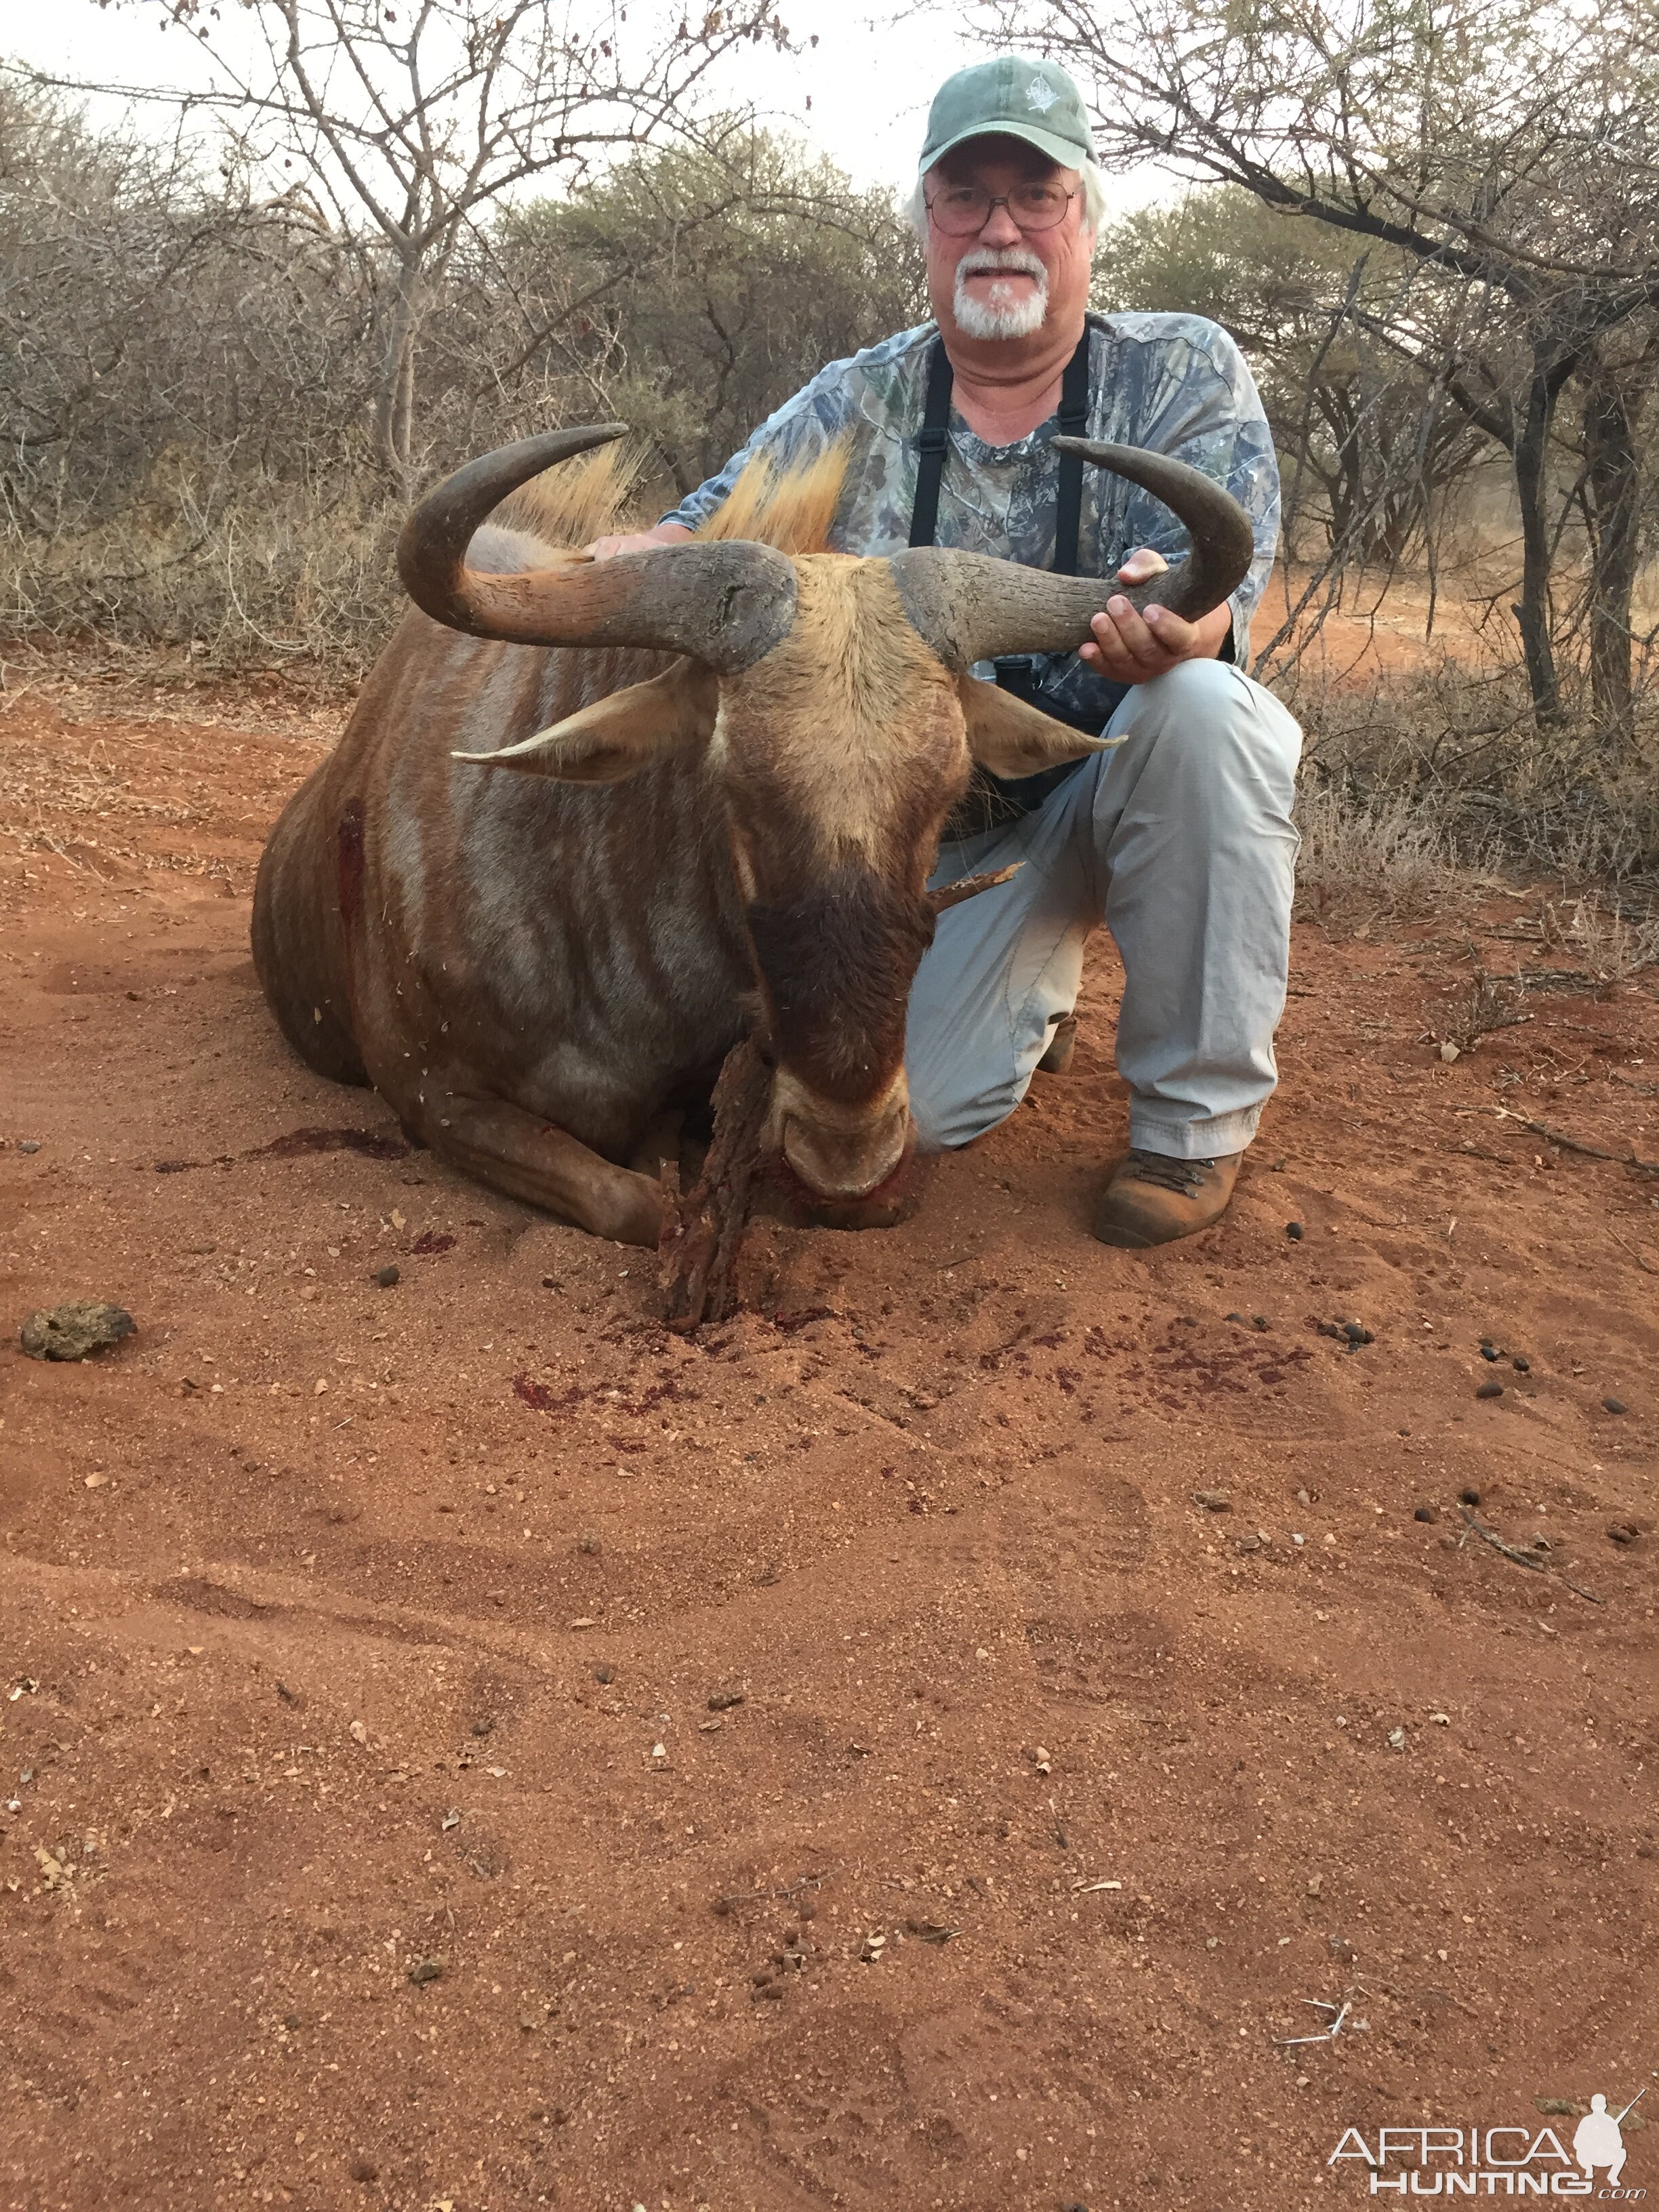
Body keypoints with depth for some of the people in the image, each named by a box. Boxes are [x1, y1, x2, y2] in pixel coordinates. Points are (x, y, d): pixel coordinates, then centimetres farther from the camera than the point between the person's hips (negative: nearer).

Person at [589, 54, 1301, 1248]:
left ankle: (1197, 1117, -20)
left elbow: (1216, 595, -22)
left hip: (1139, 780, -1)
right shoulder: (853, 408, 0)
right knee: (915, 1106, -15)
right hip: (955, 824, 2)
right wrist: (634, 562, -27)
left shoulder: (1186, 374, -7)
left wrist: (1168, 625, -47)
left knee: (1202, 706, -36)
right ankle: (1035, 986, 24)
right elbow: (711, 533, -3)